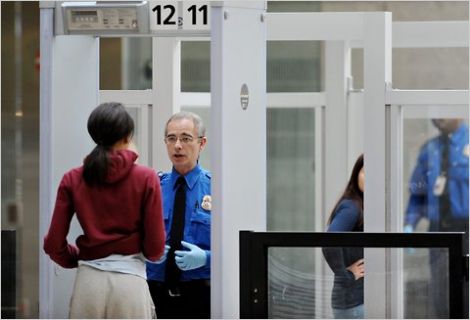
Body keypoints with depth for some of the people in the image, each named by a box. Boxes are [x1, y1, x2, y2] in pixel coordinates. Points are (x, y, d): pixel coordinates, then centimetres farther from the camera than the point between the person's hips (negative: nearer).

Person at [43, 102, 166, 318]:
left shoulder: (73, 180, 3)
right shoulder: (146, 179, -3)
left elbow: (54, 244, 2)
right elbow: (154, 249, -3)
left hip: (88, 282, 2)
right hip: (130, 282, -2)